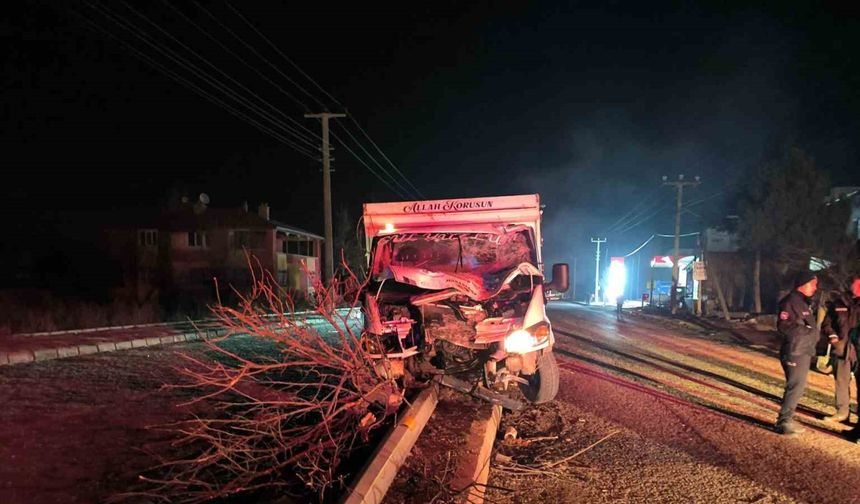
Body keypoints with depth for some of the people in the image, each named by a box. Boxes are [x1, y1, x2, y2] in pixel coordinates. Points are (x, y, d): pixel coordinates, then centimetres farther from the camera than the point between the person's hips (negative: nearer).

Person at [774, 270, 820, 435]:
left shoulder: (806, 302, 15)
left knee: (797, 386, 15)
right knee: (796, 386, -10)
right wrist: (807, 330, -21)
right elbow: (783, 327, -23)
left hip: (804, 352, 10)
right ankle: (784, 422, -4)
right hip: (795, 353, -10)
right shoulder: (790, 301, -16)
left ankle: (786, 419, 24)